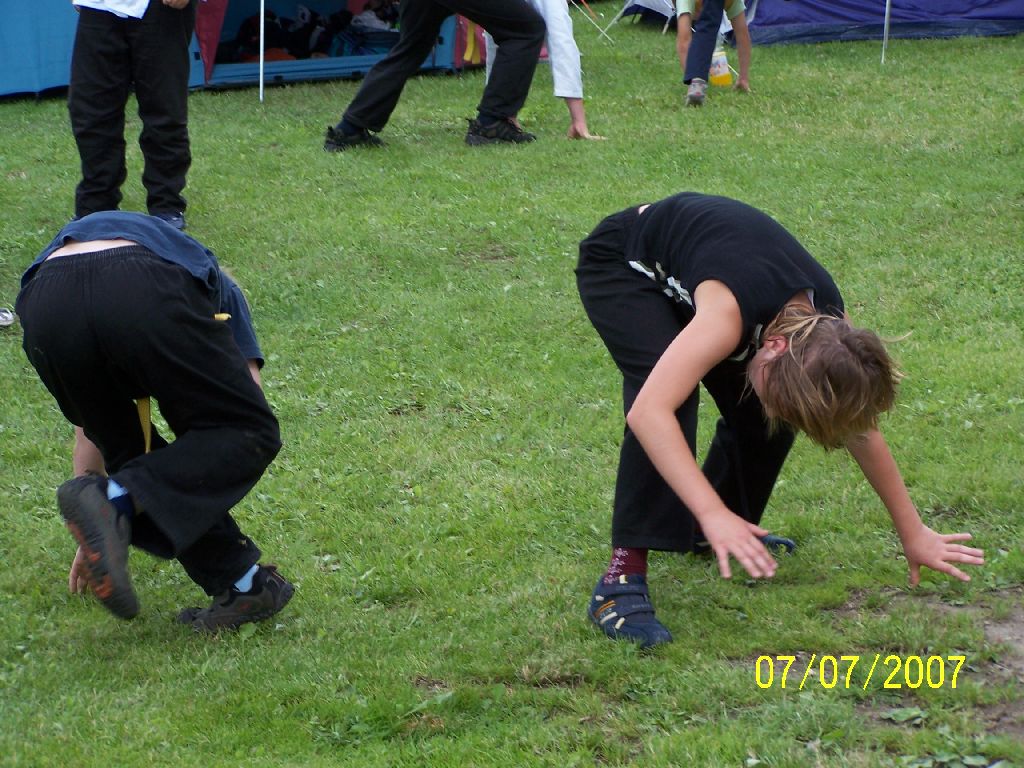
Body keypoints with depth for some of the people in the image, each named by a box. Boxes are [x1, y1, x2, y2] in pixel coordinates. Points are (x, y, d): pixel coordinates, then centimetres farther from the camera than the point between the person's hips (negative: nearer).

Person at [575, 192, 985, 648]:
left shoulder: (828, 330, -21)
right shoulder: (729, 310, -42)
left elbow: (862, 434, -6)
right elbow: (647, 411, -52)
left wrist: (914, 535, -1)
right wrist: (713, 514, -57)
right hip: (620, 265, -7)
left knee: (762, 414, -3)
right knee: (673, 397, -31)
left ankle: (711, 536, 23)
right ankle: (622, 577, -32)